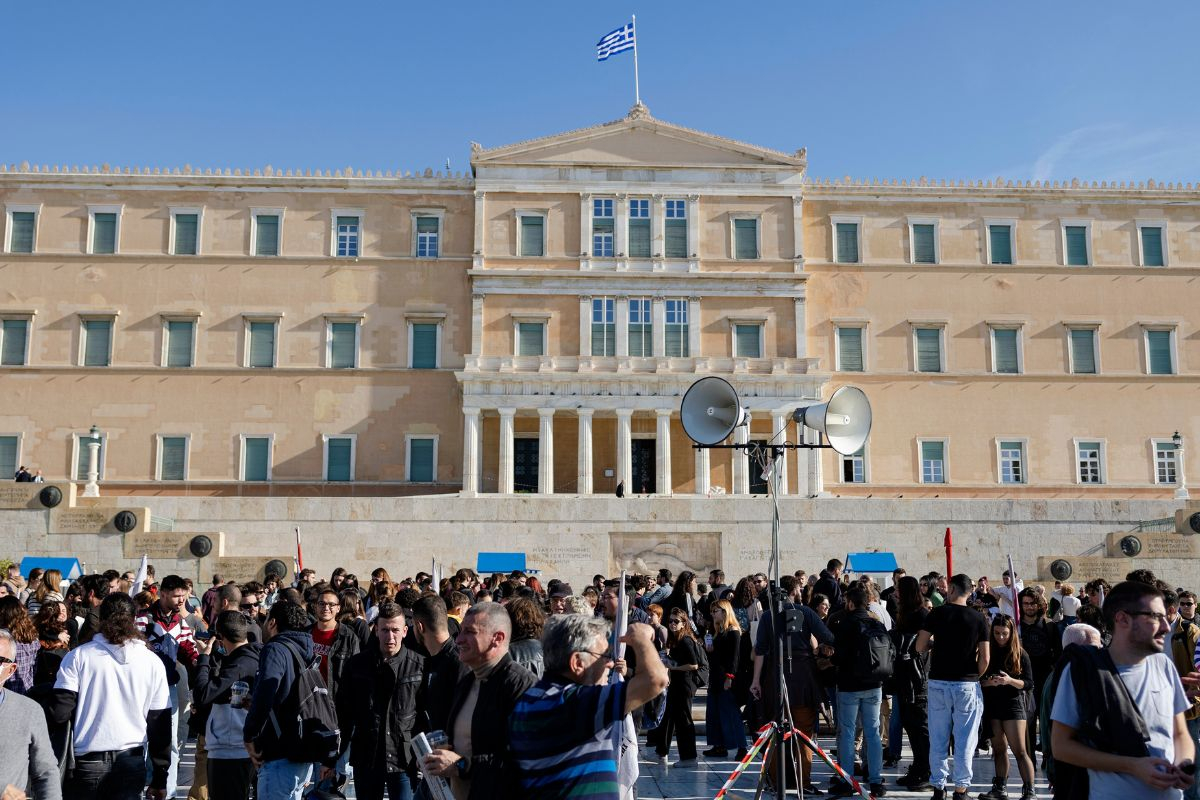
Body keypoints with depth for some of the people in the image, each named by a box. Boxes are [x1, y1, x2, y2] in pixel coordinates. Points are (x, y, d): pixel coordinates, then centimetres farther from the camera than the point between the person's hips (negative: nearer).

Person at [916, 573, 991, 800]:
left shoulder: (937, 613, -4)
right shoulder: (978, 618, -3)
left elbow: (919, 647, -4)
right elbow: (984, 658, -5)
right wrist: (975, 676, 11)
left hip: (938, 682, 1)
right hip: (967, 685, 0)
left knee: (938, 740, 9)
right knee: (964, 741, 7)